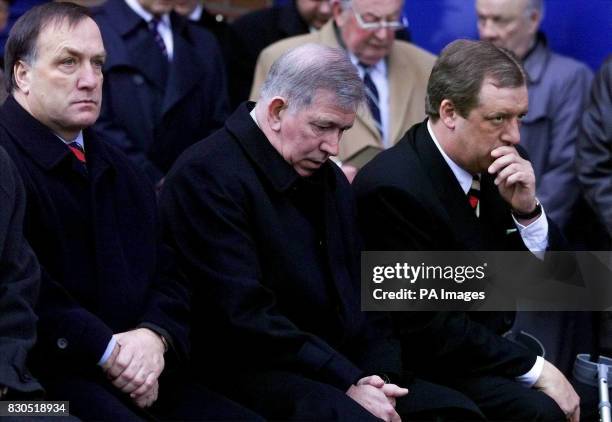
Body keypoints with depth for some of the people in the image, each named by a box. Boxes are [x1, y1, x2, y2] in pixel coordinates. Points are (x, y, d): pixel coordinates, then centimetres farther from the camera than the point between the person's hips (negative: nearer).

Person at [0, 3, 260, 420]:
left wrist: (155, 335, -5)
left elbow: (170, 276, 17)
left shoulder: (122, 172, 21)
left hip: (140, 373, 8)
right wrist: (105, 351, -18)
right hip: (48, 375, -7)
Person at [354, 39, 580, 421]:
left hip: (493, 342, 8)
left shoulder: (489, 165, 0)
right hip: (425, 365, -8)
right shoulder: (394, 187, -21)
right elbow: (427, 327, -21)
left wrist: (527, 207, -12)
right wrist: (534, 369, -20)